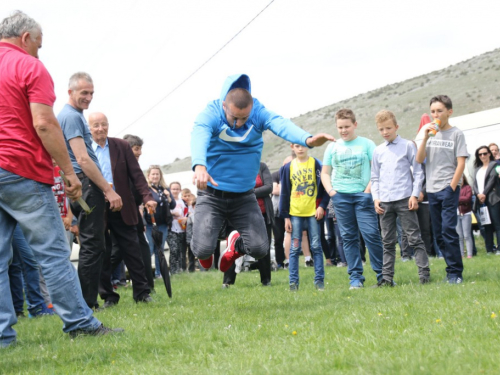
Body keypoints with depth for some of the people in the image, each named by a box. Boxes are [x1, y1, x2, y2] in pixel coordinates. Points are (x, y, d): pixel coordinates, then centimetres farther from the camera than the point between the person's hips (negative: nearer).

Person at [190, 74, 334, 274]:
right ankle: (205, 251, 27)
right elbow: (199, 137, -39)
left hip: (244, 195, 3)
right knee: (203, 250, -14)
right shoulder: (210, 115, -18)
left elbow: (281, 125, -31)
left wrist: (307, 139, -53)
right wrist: (199, 166, -62)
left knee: (259, 249, -6)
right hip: (212, 195, -3)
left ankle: (236, 244, 32)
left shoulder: (259, 113, -11)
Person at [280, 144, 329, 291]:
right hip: (295, 213, 1)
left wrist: (322, 206, -8)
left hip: (313, 212, -1)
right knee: (295, 248, 1)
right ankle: (293, 282, 3)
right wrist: (286, 217, 4)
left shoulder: (316, 164, 3)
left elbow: (324, 186, 4)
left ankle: (319, 280, 5)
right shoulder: (288, 167, 7)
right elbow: (285, 193, 9)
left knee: (316, 246, 1)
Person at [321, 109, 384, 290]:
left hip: (362, 195, -3)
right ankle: (355, 277, 6)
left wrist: (369, 190, -10)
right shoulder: (332, 147, 12)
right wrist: (330, 190, 2)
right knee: (348, 238, 3)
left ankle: (383, 275, 1)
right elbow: (325, 172, 18)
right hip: (340, 197, 3)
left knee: (371, 234, -8)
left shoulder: (366, 144, 3)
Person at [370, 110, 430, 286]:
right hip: (385, 202, 4)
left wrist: (415, 195, -7)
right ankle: (387, 277, 9)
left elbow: (418, 172, 2)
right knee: (388, 242, 7)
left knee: (414, 238, -4)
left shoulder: (408, 146, 2)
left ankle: (424, 273, -3)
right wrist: (376, 198, 4)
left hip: (404, 199, -4)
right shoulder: (378, 151, 12)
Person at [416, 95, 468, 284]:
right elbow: (419, 160, 4)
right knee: (439, 233, 7)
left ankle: (455, 272, -8)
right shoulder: (431, 134, 13)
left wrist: (452, 187, -12)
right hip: (432, 190, 6)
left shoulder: (456, 134, -1)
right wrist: (425, 137, -6)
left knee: (448, 229, -13)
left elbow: (461, 163, -5)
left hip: (448, 189, -6)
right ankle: (452, 270, 14)